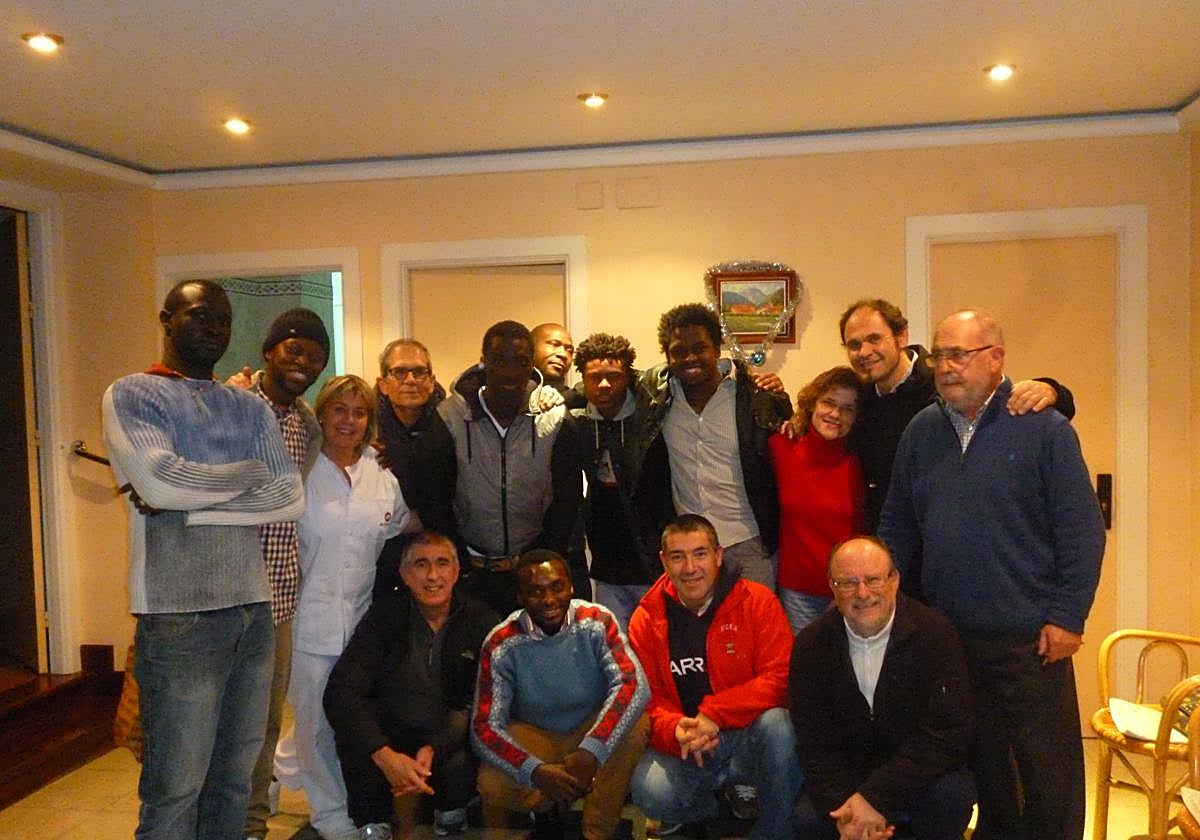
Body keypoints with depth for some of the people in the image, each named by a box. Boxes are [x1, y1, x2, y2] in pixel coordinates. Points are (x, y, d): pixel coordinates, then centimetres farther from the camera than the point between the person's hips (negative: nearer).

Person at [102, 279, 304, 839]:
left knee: (235, 780, 12)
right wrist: (248, 474, -3)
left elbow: (290, 501, 3)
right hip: (180, 618, -5)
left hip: (254, 610, 5)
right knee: (175, 790, 2)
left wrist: (192, 503, -8)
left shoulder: (249, 408, 15)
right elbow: (158, 480, -17)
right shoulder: (131, 395, 1)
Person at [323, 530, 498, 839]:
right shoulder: (384, 615, -8)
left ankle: (450, 815, 6)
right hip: (391, 735, 1)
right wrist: (384, 755, -34)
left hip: (450, 739, 0)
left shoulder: (480, 620, -7)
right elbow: (340, 691, -19)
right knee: (351, 730, -28)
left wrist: (433, 749, -30)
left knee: (460, 767, -31)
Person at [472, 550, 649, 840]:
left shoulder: (597, 622, -18)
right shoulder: (502, 645, -19)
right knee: (492, 785, -30)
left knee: (636, 725, -30)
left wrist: (591, 751, -44)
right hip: (533, 737, 0)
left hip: (591, 730, 1)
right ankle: (546, 808, 7)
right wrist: (536, 771, -39)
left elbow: (633, 684, -30)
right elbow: (484, 728, -22)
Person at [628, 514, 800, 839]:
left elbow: (778, 678, -14)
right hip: (682, 743, 2)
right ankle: (728, 791, 6)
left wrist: (714, 715, -23)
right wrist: (676, 731, -22)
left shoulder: (756, 601, -6)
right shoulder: (646, 620, 0)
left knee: (777, 724, -34)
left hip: (750, 733, -1)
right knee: (651, 793, -27)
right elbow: (644, 697, 0)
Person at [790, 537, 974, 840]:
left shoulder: (935, 632, -15)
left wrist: (873, 798, -27)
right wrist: (843, 806, -24)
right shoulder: (810, 645, -8)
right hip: (846, 776, 2)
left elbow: (946, 735, -20)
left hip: (921, 772, -1)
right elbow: (814, 743, -6)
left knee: (951, 796, -33)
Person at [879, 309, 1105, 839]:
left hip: (1029, 638, -4)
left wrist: (1067, 616, -11)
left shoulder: (1043, 428, -7)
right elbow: (898, 527, 10)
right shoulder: (920, 432, 6)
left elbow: (1082, 530, -8)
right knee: (982, 765, 18)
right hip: (949, 636, 4)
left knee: (1048, 774, 8)